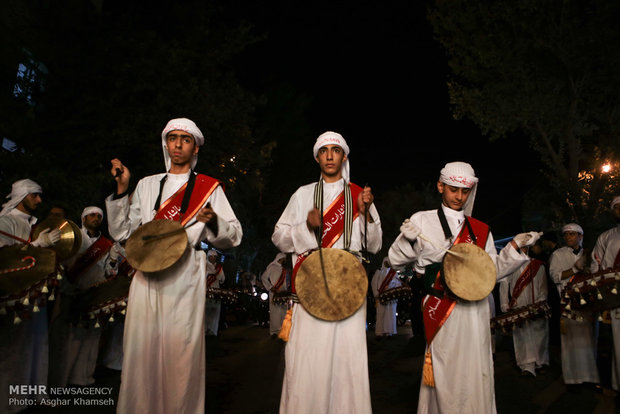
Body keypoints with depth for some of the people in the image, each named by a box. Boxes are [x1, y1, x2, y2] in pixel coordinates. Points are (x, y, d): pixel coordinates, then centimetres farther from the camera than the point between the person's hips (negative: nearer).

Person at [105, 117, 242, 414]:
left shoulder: (209, 187, 9)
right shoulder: (147, 185, 17)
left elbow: (234, 236, 3)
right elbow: (121, 233, 13)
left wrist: (213, 222, -17)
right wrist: (121, 190, 5)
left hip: (185, 280, -2)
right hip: (146, 278, 3)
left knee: (181, 355, -3)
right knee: (141, 354, 3)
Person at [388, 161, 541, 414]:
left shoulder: (480, 230, 12)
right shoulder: (422, 221, 3)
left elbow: (493, 270, 13)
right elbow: (396, 260, 1)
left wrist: (515, 246, 1)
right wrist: (407, 239, -17)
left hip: (475, 309, 3)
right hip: (441, 312, -3)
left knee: (476, 372, 8)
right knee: (445, 373, 1)